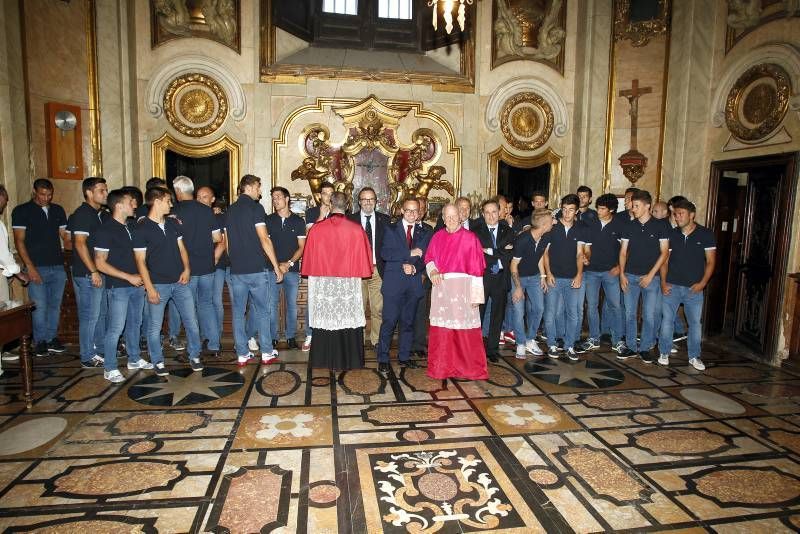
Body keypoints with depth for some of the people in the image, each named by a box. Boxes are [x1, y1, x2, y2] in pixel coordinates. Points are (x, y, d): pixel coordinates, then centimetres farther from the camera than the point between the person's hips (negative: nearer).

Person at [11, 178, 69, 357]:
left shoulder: (58, 210, 12)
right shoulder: (22, 211, 0)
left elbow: (65, 235, 12)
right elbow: (19, 241, -4)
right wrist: (29, 267, -12)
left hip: (58, 267, 4)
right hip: (37, 268, -4)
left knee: (55, 305, 9)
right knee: (40, 307, -2)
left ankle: (51, 339, 21)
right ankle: (40, 342, 11)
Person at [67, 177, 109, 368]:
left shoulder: (103, 215, 13)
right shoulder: (82, 214, -12)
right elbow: (80, 244, -18)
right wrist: (93, 271, -19)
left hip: (103, 273, 8)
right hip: (87, 275, -8)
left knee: (102, 314, 16)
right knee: (90, 315, -1)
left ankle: (101, 350, 28)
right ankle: (88, 357, 9)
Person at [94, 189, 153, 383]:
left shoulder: (130, 227, 10)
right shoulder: (105, 230, -11)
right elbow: (100, 263, -14)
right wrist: (128, 277, -16)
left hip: (136, 284, 7)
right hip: (118, 287, -7)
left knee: (135, 323, 16)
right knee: (116, 328, -2)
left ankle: (134, 359, 30)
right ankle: (110, 369, 9)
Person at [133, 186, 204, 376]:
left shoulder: (173, 223, 9)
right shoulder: (142, 229, -7)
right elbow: (140, 261, -8)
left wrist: (186, 269, -2)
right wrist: (150, 288, -13)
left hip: (180, 282, 5)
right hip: (158, 284, -4)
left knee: (191, 321, 6)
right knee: (155, 326, 5)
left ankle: (194, 357, 21)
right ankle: (158, 362, 23)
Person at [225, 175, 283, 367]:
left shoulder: (230, 210, 14)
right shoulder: (255, 207, -6)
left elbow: (227, 242, 17)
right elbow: (264, 239, -13)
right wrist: (276, 266, -9)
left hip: (236, 270, 6)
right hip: (256, 268, -5)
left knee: (238, 313, 8)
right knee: (262, 311, 5)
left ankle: (242, 355, 12)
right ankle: (267, 353, 11)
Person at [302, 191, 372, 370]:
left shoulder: (316, 228, -6)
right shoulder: (357, 229, -8)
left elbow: (309, 258, 3)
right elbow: (364, 257, 0)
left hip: (322, 283, 1)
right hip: (349, 282, -1)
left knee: (325, 319, 10)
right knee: (348, 320, 8)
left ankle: (324, 359, 20)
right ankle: (349, 359, 16)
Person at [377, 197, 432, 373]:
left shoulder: (424, 233, 12)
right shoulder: (391, 230, 3)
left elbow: (425, 258, 6)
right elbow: (385, 254, -11)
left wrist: (414, 268, -14)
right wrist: (409, 253, -16)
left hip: (414, 283, 3)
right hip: (394, 283, -3)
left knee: (408, 322, 11)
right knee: (389, 322, -4)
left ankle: (404, 357, 23)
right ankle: (383, 359, 5)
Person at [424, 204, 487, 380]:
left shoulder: (470, 238, -4)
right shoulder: (437, 237, 8)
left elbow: (476, 268, -6)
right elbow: (429, 258, 15)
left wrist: (476, 296, -10)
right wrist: (432, 271, -8)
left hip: (462, 288, -3)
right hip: (441, 288, 3)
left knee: (464, 329, 1)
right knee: (441, 328, 7)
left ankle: (470, 367, 16)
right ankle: (442, 366, 21)